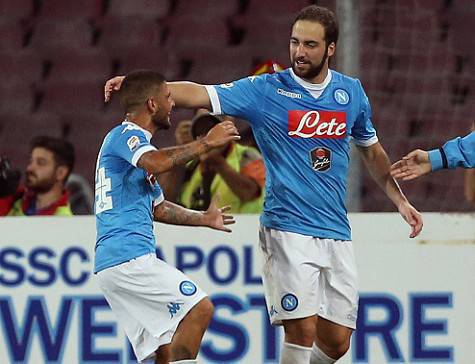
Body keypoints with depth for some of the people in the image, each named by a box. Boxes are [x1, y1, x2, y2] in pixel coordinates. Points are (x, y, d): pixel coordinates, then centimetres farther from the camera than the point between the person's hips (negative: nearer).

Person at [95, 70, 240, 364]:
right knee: (200, 307, -15)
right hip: (130, 257, -10)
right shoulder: (127, 135, -4)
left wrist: (204, 219, 47)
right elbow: (156, 163, -29)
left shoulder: (131, 137, 26)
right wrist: (206, 143, -20)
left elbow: (157, 208, 39)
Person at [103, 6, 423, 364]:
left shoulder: (351, 92, 9)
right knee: (302, 330, -15)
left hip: (336, 233, 4)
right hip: (288, 230, -4)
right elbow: (199, 94, -13)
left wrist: (400, 199, 24)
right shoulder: (266, 91, -3)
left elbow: (372, 150, 25)